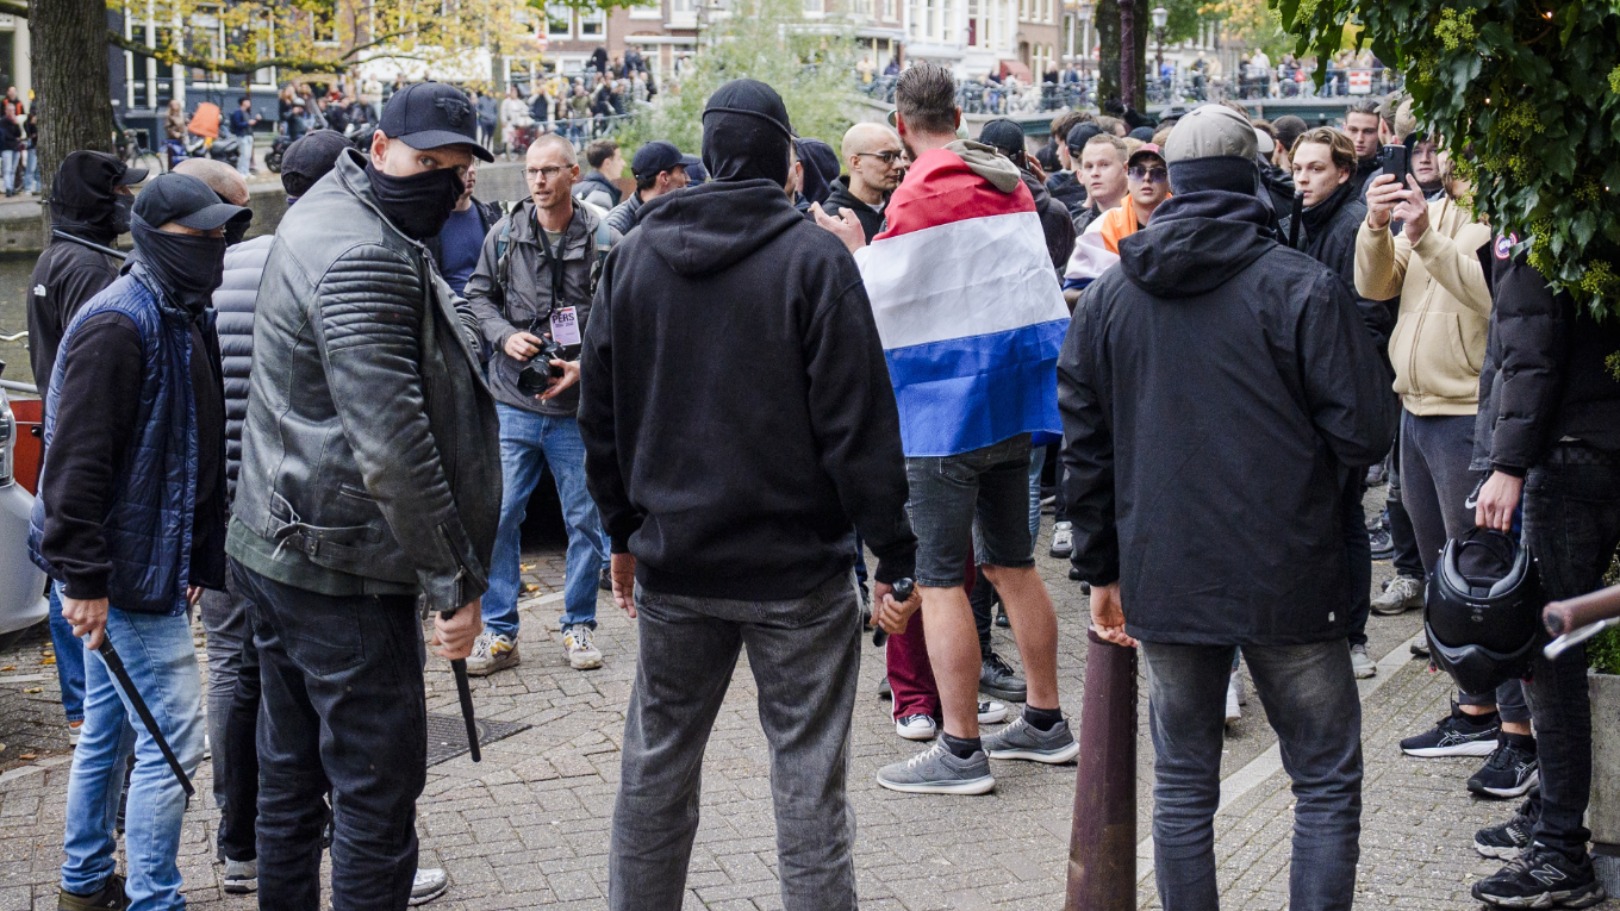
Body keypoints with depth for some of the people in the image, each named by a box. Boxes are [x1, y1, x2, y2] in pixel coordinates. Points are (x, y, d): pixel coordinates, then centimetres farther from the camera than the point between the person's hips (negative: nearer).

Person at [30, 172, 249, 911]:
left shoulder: (182, 316, 13)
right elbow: (77, 460, -23)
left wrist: (192, 560, 21)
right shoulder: (119, 325, -19)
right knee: (171, 737, -7)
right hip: (127, 572, -10)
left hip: (152, 564, 10)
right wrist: (84, 579, -25)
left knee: (110, 730, 19)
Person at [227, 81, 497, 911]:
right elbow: (390, 443, -27)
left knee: (292, 773, 19)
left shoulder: (329, 216, 13)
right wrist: (455, 582, -21)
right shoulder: (365, 255, -21)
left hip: (274, 550, 10)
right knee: (378, 789, -3)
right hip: (343, 572, -10)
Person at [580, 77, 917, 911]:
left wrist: (625, 532, 19)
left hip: (672, 561, 5)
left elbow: (601, 415, 10)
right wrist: (893, 554, -8)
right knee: (809, 778, 1)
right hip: (797, 563, -4)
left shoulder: (636, 254, 5)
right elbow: (858, 422, -13)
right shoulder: (814, 258, -10)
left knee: (656, 765, 15)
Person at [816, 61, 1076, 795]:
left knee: (937, 574, -4)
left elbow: (886, 303, -15)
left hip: (947, 404, -8)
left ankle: (960, 751, -3)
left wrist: (854, 251, 1)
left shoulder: (920, 194, -14)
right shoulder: (1009, 184, 10)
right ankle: (1044, 721, 24)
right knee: (1010, 560, 17)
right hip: (1014, 398, 8)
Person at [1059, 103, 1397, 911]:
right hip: (1285, 574, -4)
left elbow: (1082, 443, 9)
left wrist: (1101, 569, 16)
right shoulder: (1302, 286, -9)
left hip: (1162, 578, 4)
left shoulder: (1107, 294, 5)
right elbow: (1365, 433, -10)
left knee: (1182, 782, 13)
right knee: (1326, 782, 6)